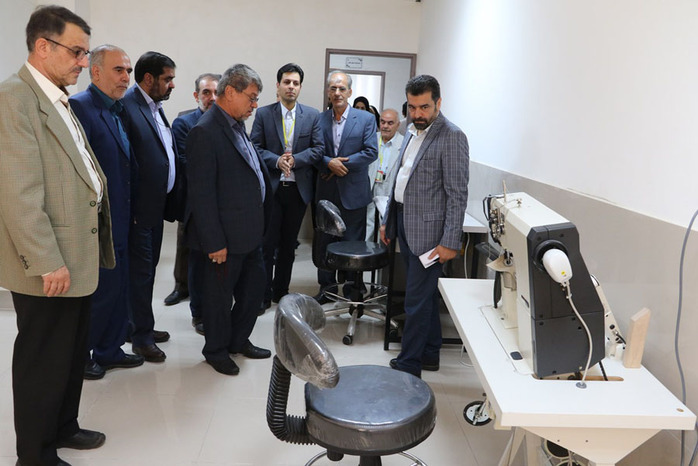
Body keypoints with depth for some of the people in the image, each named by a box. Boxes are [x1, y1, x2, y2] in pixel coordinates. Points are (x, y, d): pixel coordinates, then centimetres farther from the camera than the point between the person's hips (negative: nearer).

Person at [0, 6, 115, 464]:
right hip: (50, 265, -9)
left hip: (79, 255, 9)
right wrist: (47, 262, -22)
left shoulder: (59, 100, 15)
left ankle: (63, 427, 38)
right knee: (43, 361, 6)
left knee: (73, 352, 20)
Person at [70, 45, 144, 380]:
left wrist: (129, 212, 14)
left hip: (119, 222, 9)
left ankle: (109, 351, 33)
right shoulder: (79, 107, -15)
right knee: (100, 292, 3)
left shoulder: (117, 112, 14)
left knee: (118, 290, 17)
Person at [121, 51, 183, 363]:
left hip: (158, 205, 9)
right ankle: (142, 336, 16)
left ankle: (142, 325, 32)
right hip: (139, 207, -9)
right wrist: (128, 208, -19)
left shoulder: (154, 108, 13)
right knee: (141, 271, 2)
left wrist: (171, 200, 11)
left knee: (148, 268, 18)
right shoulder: (127, 107, -16)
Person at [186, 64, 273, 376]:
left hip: (249, 232, 9)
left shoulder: (236, 126, 11)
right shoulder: (205, 132, -18)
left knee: (254, 285, 19)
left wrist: (259, 226, 14)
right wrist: (214, 243, -20)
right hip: (226, 237, -9)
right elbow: (201, 194, -20)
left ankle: (238, 340, 38)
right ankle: (216, 350, 30)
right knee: (220, 294, 9)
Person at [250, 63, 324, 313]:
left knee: (288, 244, 12)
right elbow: (255, 147, -3)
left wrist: (294, 160, -15)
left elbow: (318, 148, -1)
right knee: (267, 243, 0)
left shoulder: (312, 115, 5)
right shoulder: (263, 114, 2)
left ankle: (281, 291, 26)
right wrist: (277, 161, -19)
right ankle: (263, 295, 10)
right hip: (270, 187, -2)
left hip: (298, 188, 2)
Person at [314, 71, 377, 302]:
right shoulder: (319, 119, 5)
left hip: (353, 192, -2)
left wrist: (342, 163, -13)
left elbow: (371, 152, -8)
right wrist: (329, 163, -18)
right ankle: (327, 287, 25)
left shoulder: (366, 119, 0)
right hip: (326, 191, 3)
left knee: (353, 243, 4)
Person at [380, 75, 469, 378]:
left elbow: (458, 194, -16)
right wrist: (389, 220, 18)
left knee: (417, 300, -2)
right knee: (425, 294, 17)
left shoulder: (452, 137, -13)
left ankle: (408, 365, 11)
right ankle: (430, 354, 30)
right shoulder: (413, 132, 13)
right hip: (405, 224, 8)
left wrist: (450, 242, -19)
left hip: (427, 230, -8)